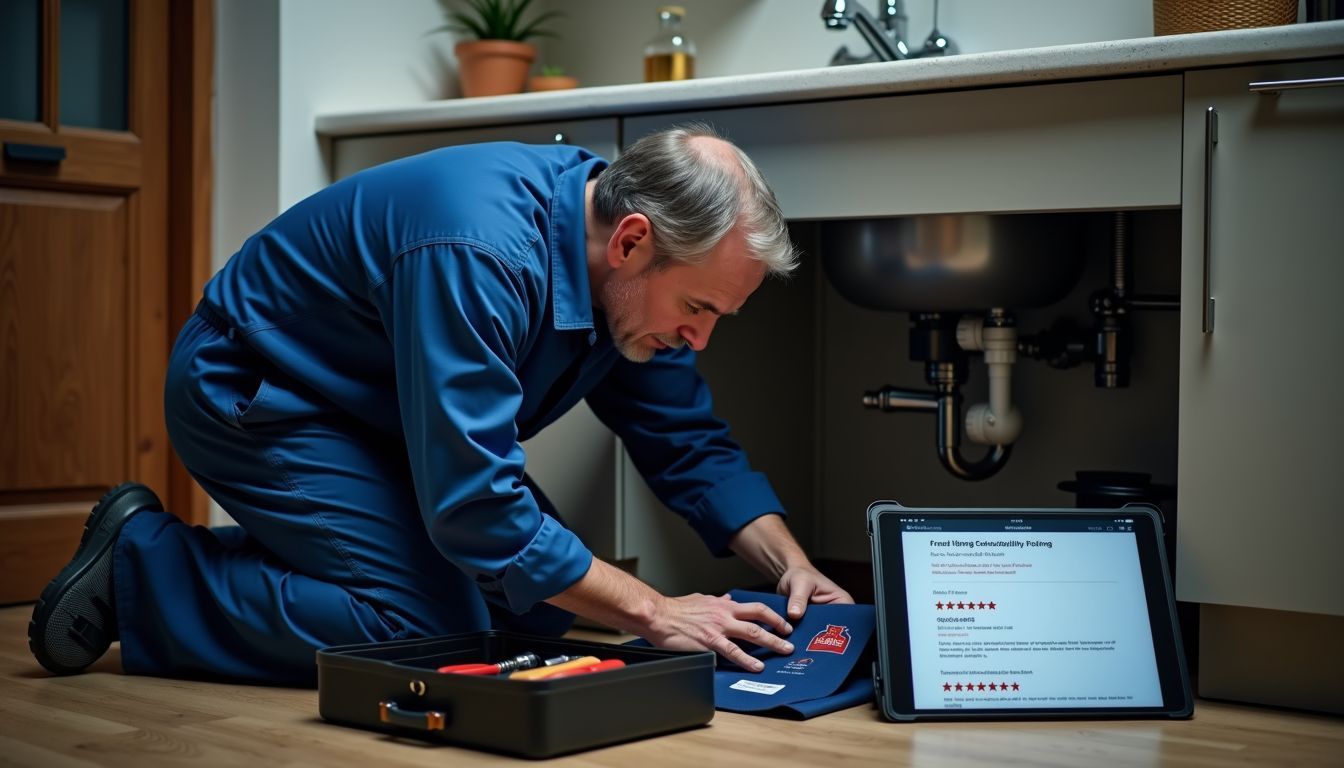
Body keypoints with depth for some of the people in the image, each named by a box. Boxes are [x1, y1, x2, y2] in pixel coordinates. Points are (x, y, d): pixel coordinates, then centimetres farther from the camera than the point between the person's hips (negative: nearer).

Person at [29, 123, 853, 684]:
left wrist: (789, 561, -13)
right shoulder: (481, 253, -36)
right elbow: (476, 503, -36)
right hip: (254, 398, -9)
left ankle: (259, 555, 14)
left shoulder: (633, 275, -10)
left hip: (375, 413, 9)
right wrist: (652, 611, -30)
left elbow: (691, 443, 1)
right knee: (430, 626, -20)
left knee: (540, 607, 3)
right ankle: (143, 571, -3)